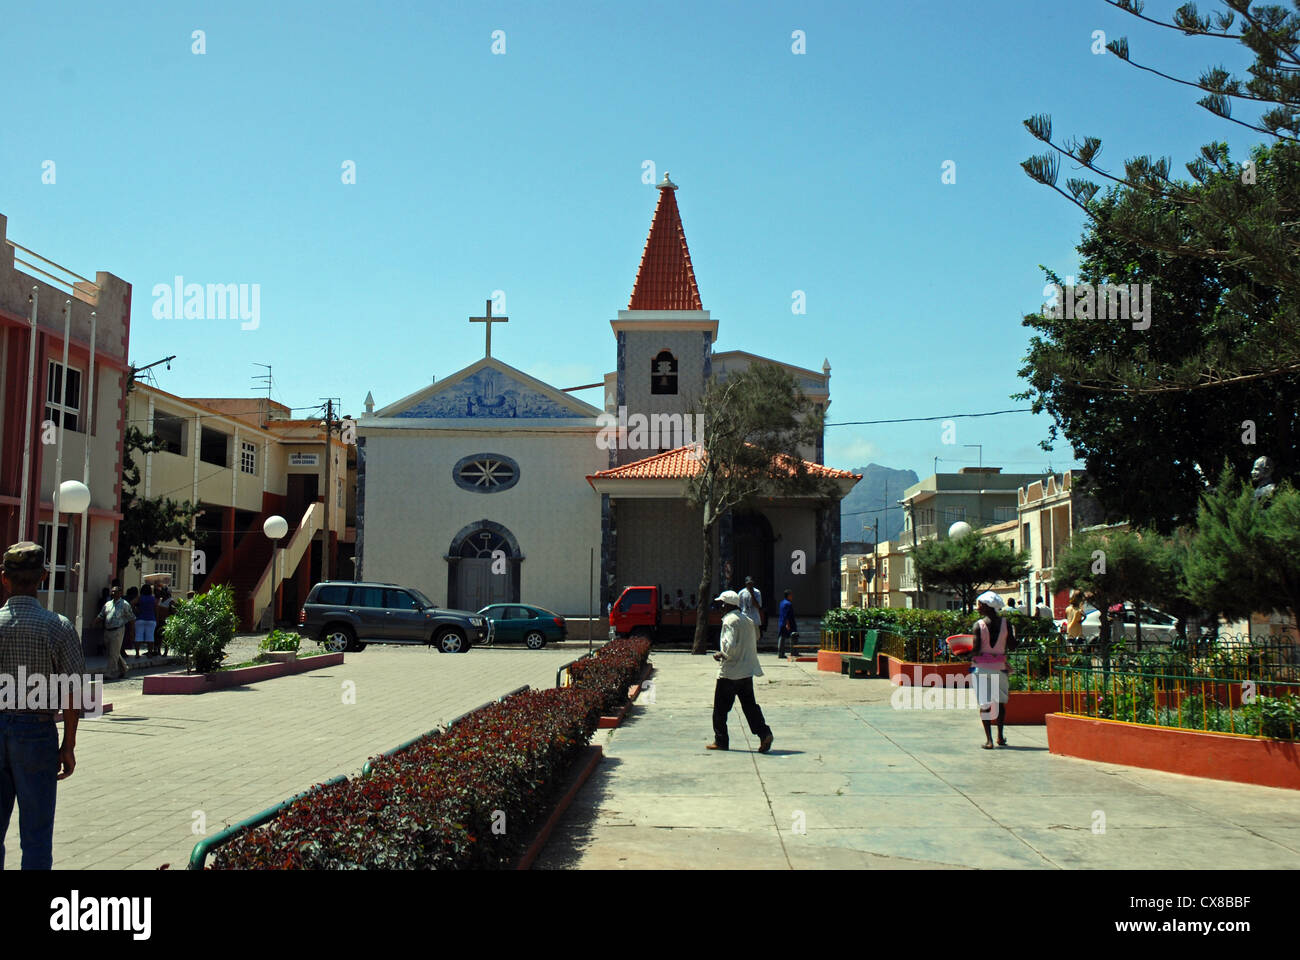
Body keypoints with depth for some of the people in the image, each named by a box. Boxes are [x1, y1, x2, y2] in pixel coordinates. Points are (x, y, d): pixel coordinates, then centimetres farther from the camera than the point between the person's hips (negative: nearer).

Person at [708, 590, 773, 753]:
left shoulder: (729, 621, -14)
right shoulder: (748, 620, 12)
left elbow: (730, 647, -24)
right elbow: (756, 638, 18)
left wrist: (720, 654, -5)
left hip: (729, 672, -8)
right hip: (747, 672, 8)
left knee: (720, 708, 5)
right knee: (749, 705, 9)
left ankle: (720, 741, 10)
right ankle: (764, 733, -6)